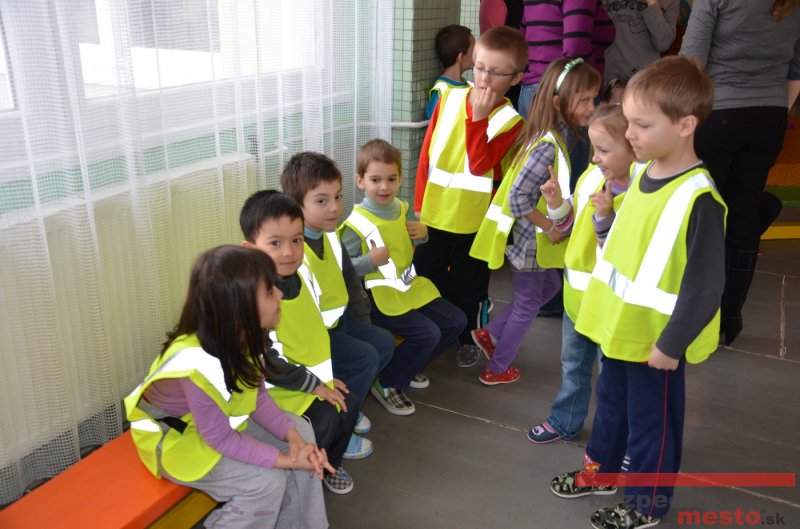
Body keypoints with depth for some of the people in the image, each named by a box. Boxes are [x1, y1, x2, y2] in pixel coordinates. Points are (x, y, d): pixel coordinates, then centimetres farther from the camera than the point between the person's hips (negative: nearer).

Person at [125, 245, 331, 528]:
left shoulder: (246, 336, -16)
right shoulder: (198, 366, -38)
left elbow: (257, 397, -5)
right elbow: (220, 439, -28)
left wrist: (291, 435, -19)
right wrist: (286, 459, -25)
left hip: (222, 418, 8)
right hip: (175, 439, -8)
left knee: (302, 431, -2)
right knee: (267, 482, -21)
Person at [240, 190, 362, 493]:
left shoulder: (302, 275, -3)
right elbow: (265, 361, -26)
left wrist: (323, 375, 5)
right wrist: (312, 384, -19)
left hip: (313, 378, 8)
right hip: (274, 388, -8)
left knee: (347, 405, 3)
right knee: (325, 419, -19)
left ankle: (329, 464, 29)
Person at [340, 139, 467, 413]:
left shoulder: (401, 208, 3)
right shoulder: (356, 225, -19)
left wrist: (422, 234, -1)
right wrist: (370, 261, -32)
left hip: (410, 287, 9)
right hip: (377, 297, -8)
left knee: (456, 322, 8)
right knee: (428, 333, -22)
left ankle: (408, 366, 23)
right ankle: (386, 382, 0)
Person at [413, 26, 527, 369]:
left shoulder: (508, 120, -9)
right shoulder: (449, 99, -1)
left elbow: (480, 166, -20)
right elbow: (427, 153, 2)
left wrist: (477, 119, -23)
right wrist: (419, 202, 1)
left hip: (473, 220, -3)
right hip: (432, 212, 3)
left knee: (468, 285, 14)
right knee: (427, 278, 16)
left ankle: (466, 339, 35)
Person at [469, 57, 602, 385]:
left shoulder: (552, 137, 3)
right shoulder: (547, 145, -26)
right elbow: (517, 198, -30)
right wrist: (550, 228, -20)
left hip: (533, 238, 9)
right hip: (528, 239, -9)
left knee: (550, 285, 25)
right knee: (527, 304, 9)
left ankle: (490, 334, 32)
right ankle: (498, 369, 28)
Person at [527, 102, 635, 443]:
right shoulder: (591, 176, -1)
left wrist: (605, 217, -34)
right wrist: (556, 204, -6)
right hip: (577, 291, 8)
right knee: (573, 364, 25)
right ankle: (565, 422, 46)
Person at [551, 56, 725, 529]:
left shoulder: (699, 199, -25)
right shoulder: (645, 174, 2)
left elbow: (705, 284, -22)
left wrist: (672, 344, -18)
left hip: (655, 340, -8)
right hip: (619, 326, 8)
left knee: (651, 421, 12)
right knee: (612, 401, 25)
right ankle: (602, 469, 48)